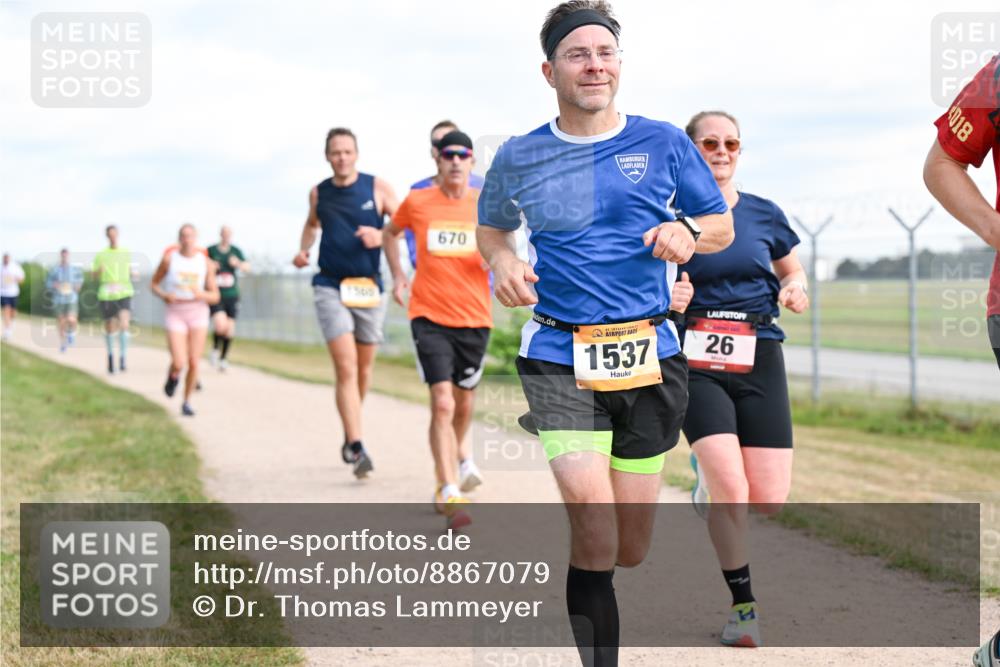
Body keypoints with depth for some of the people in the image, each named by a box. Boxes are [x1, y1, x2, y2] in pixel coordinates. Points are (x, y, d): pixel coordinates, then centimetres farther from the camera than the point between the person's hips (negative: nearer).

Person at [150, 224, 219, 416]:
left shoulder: (206, 263, -2)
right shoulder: (169, 259, -4)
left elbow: (215, 297, 0)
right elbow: (154, 283, 7)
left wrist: (201, 294, -21)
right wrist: (165, 296, -13)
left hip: (198, 314, 2)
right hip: (175, 314, -1)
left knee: (194, 363, -2)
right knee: (179, 363, -14)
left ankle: (187, 402, 18)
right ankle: (173, 376, 23)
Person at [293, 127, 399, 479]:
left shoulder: (378, 188, -2)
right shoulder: (319, 193, 6)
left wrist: (381, 236, -20)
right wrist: (304, 250, 7)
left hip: (369, 287, 1)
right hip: (330, 288, -1)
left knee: (363, 367, 13)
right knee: (346, 368, -14)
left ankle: (350, 433, 37)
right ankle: (357, 449, -19)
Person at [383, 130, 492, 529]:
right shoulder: (417, 203, 0)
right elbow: (391, 232, 20)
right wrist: (397, 275, 10)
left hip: (474, 317, 2)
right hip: (430, 316, -2)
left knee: (464, 402, 15)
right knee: (442, 402, -16)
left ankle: (454, 461, 44)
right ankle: (449, 493, -19)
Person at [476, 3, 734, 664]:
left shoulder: (664, 142, 4)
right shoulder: (519, 158, 5)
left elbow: (722, 224, 13)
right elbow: (491, 228, 22)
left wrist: (688, 231, -10)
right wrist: (504, 262, 0)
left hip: (650, 357, 2)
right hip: (558, 360, -1)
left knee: (630, 551, 7)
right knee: (593, 511, -21)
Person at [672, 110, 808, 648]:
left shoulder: (763, 215, 7)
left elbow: (792, 270, 22)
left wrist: (796, 290, -1)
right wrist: (667, 300, -16)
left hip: (759, 361, 3)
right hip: (696, 364, -3)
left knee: (770, 500, -2)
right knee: (733, 492, -16)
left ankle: (710, 483, 33)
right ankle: (742, 604, 3)